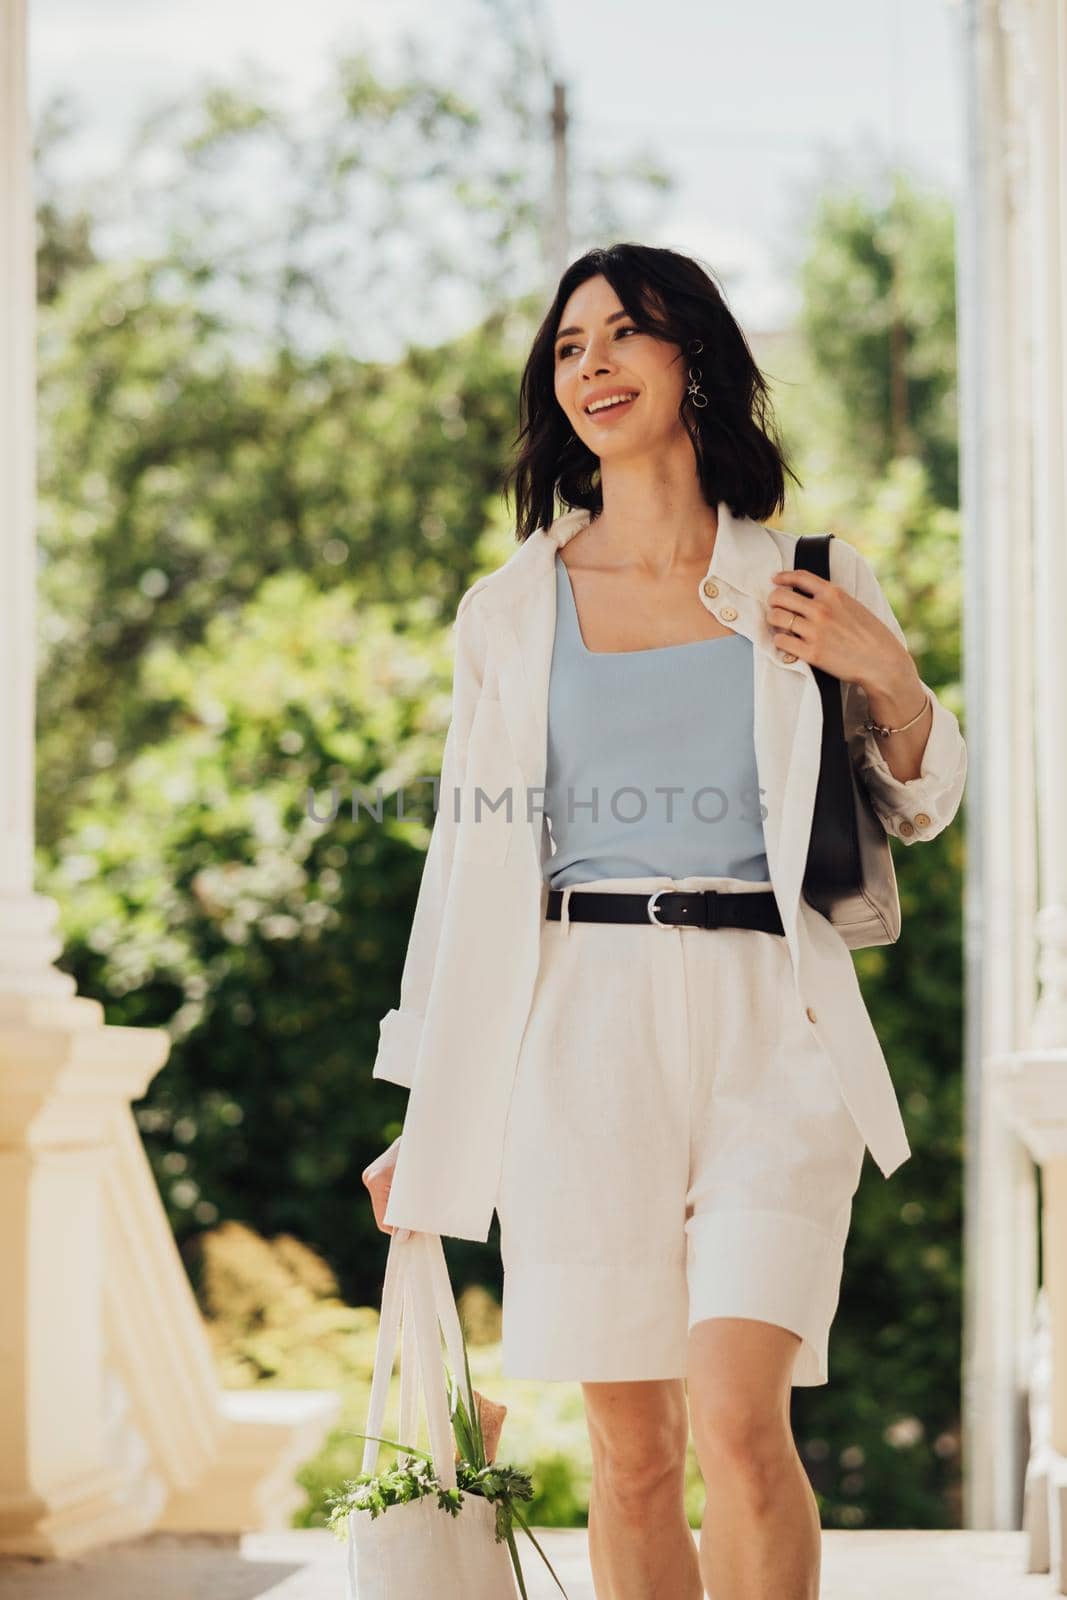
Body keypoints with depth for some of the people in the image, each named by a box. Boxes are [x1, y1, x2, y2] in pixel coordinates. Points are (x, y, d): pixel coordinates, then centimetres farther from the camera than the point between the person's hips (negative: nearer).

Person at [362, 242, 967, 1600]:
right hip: (580, 1029, 1)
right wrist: (426, 1116, 12)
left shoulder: (810, 586, 9)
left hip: (769, 1024, -1)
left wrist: (889, 679, -4)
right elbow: (466, 860, 14)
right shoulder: (509, 610, 10)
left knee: (738, 1422, -16)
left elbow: (922, 811, 17)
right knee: (631, 1455, 1)